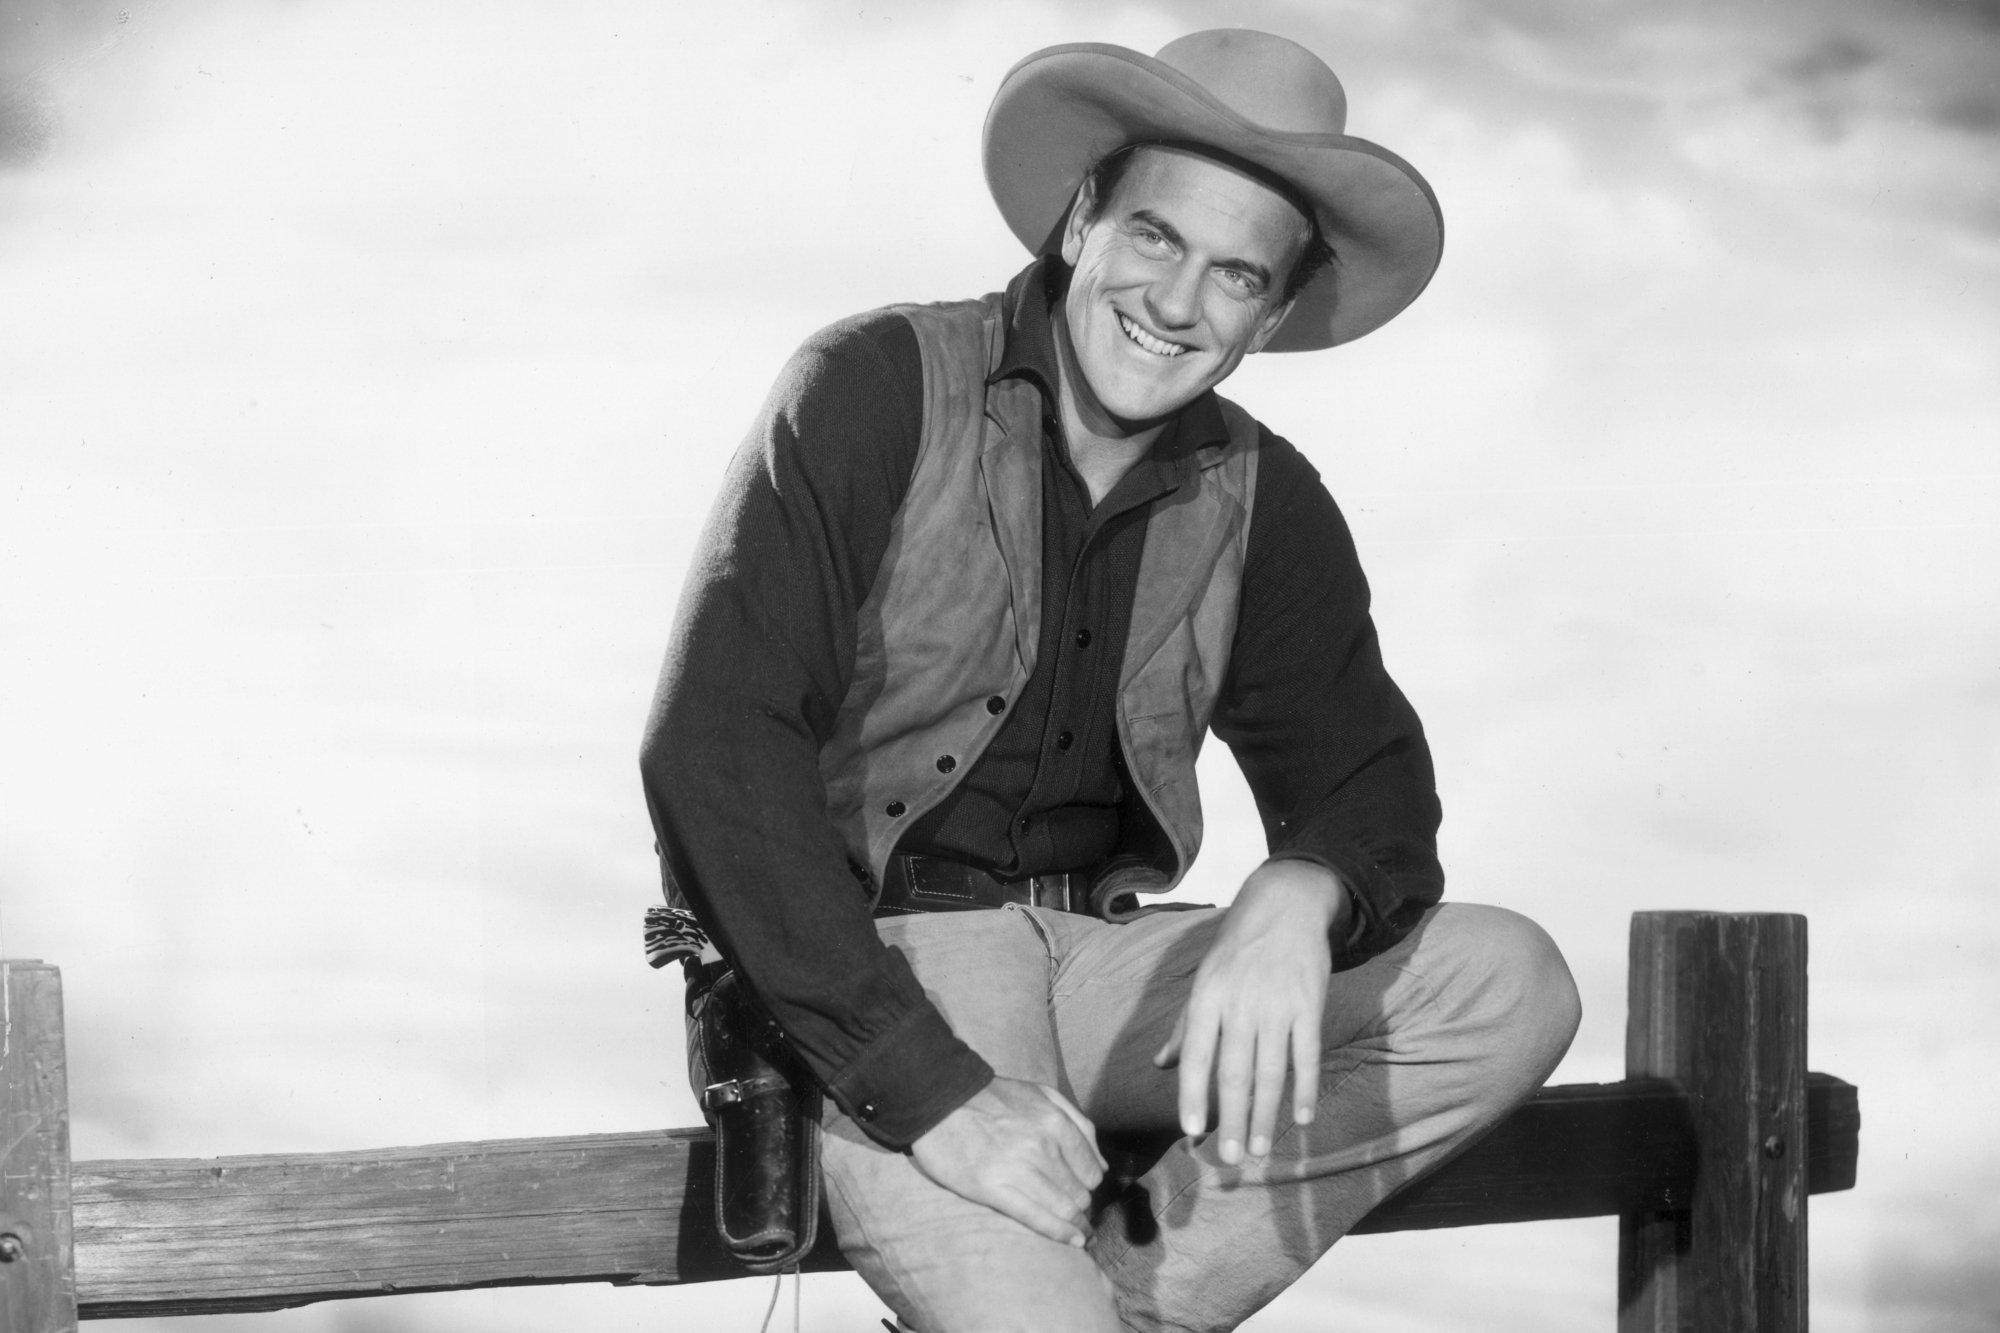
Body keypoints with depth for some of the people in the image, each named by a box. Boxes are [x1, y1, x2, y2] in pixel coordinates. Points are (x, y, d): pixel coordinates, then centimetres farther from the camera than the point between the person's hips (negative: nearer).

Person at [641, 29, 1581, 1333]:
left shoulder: (1265, 507, 9)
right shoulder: (876, 390, -8)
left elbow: (1369, 783, 4)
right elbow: (715, 746, -17)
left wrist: (1296, 901, -24)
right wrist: (929, 1080, -25)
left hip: (1086, 960, 6)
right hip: (858, 964, -6)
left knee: (1511, 988, -12)